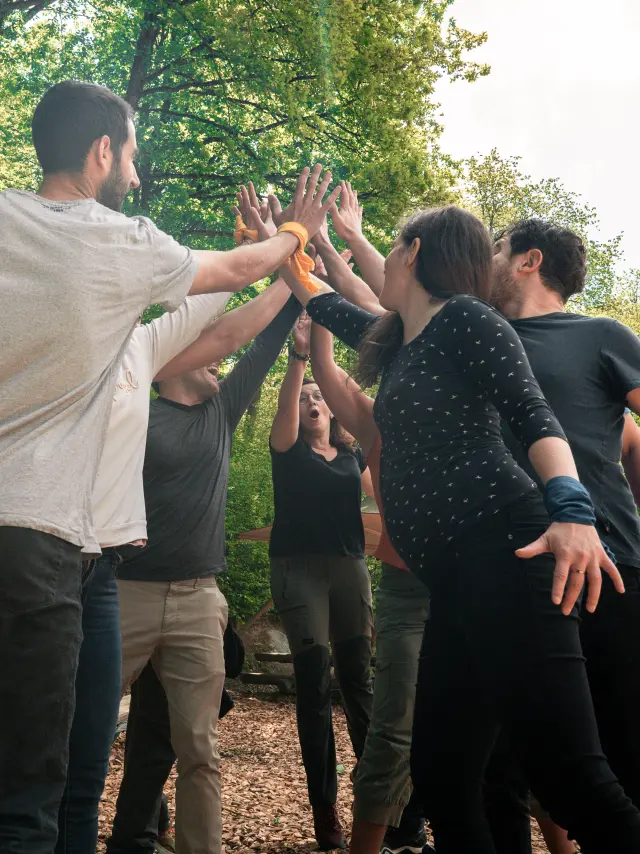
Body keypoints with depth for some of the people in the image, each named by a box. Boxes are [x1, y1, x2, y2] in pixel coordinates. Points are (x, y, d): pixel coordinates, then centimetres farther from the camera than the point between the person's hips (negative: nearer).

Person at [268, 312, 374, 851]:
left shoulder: (353, 456, 16)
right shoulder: (289, 449, 4)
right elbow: (285, 405, -14)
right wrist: (299, 355, -29)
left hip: (349, 566, 3)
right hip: (300, 567, -3)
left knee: (358, 679, 5)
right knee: (315, 685, -5)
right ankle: (324, 807, -3)